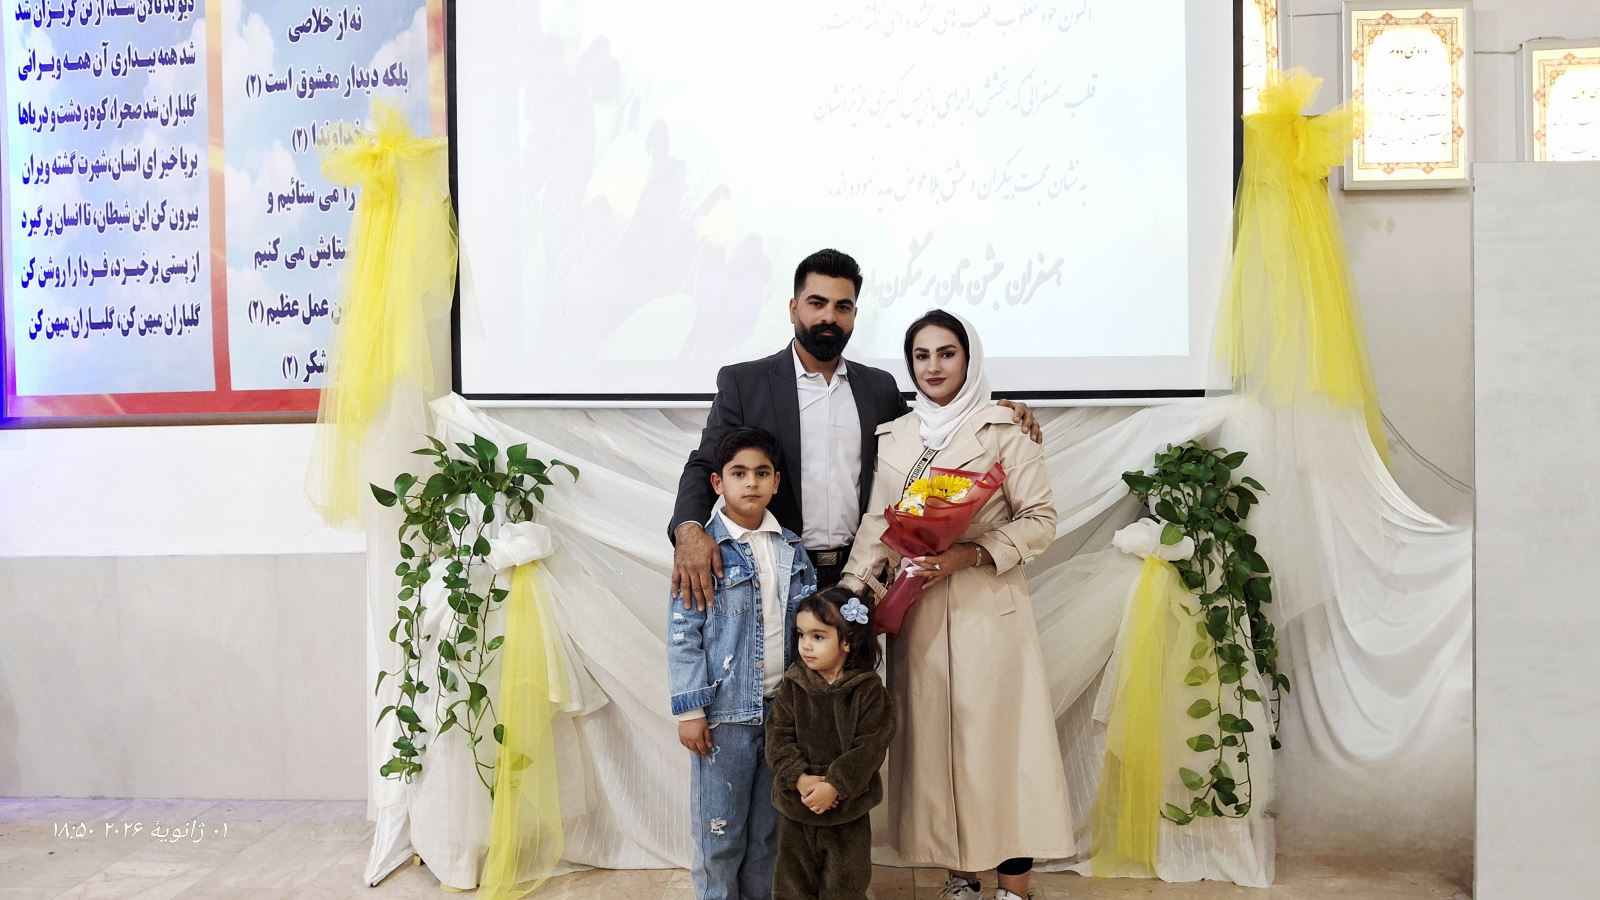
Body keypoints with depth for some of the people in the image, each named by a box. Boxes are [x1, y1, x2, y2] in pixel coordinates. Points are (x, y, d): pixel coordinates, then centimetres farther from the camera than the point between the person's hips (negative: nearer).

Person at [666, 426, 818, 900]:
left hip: (783, 706, 4)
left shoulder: (792, 549, 7)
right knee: (720, 829, 5)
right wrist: (690, 710, -12)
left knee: (769, 826, 15)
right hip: (726, 709, -4)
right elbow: (682, 634, -9)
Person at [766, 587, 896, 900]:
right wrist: (800, 778, -21)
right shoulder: (793, 685, -3)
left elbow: (871, 746, -15)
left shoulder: (867, 689, -11)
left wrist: (835, 786, -22)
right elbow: (778, 738, -6)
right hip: (795, 807, 2)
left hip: (848, 808, -2)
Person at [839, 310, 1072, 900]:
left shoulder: (1002, 431, -1)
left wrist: (969, 553, -17)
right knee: (933, 741, 8)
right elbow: (877, 525, 10)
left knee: (997, 739, -5)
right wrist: (849, 592, -3)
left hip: (987, 609, -4)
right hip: (917, 612, 4)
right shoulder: (894, 437, 12)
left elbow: (1040, 520, -5)